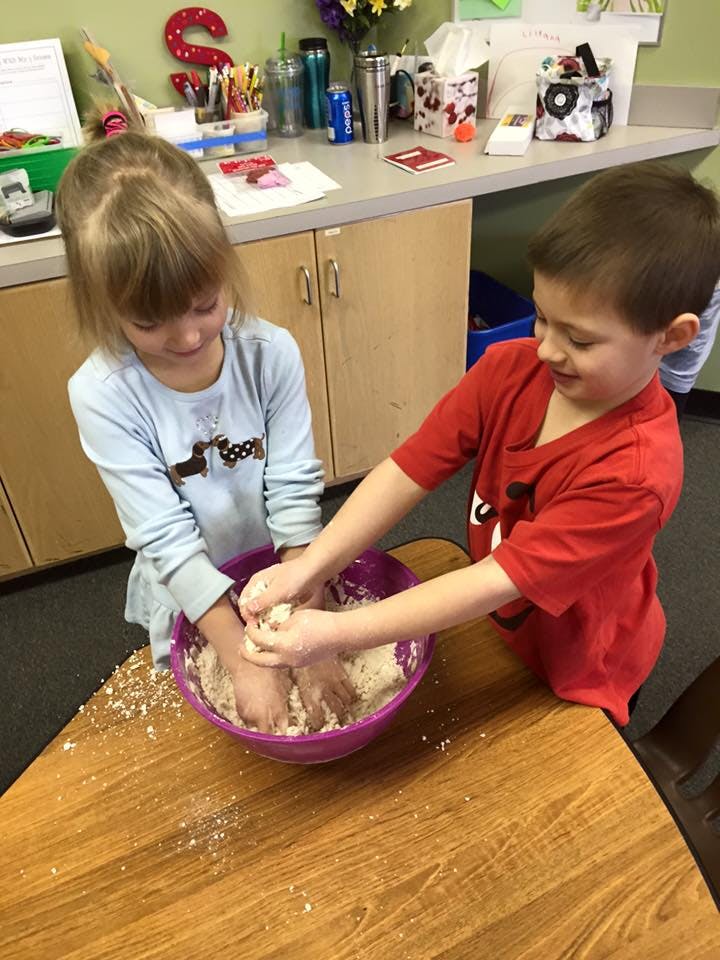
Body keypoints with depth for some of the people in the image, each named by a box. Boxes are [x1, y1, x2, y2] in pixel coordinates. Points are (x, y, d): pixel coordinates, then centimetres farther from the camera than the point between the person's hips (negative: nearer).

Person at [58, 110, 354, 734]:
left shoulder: (270, 354, -21)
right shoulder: (103, 395, -25)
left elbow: (296, 493, -21)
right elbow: (166, 538, -25)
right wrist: (244, 659, -27)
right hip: (191, 605, 0)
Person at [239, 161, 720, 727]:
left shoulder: (634, 472, -36)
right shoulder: (511, 370, -20)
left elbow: (500, 580, -38)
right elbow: (411, 469, -22)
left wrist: (335, 633, -40)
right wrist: (309, 567, -33)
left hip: (575, 674, -4)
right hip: (497, 631, 4)